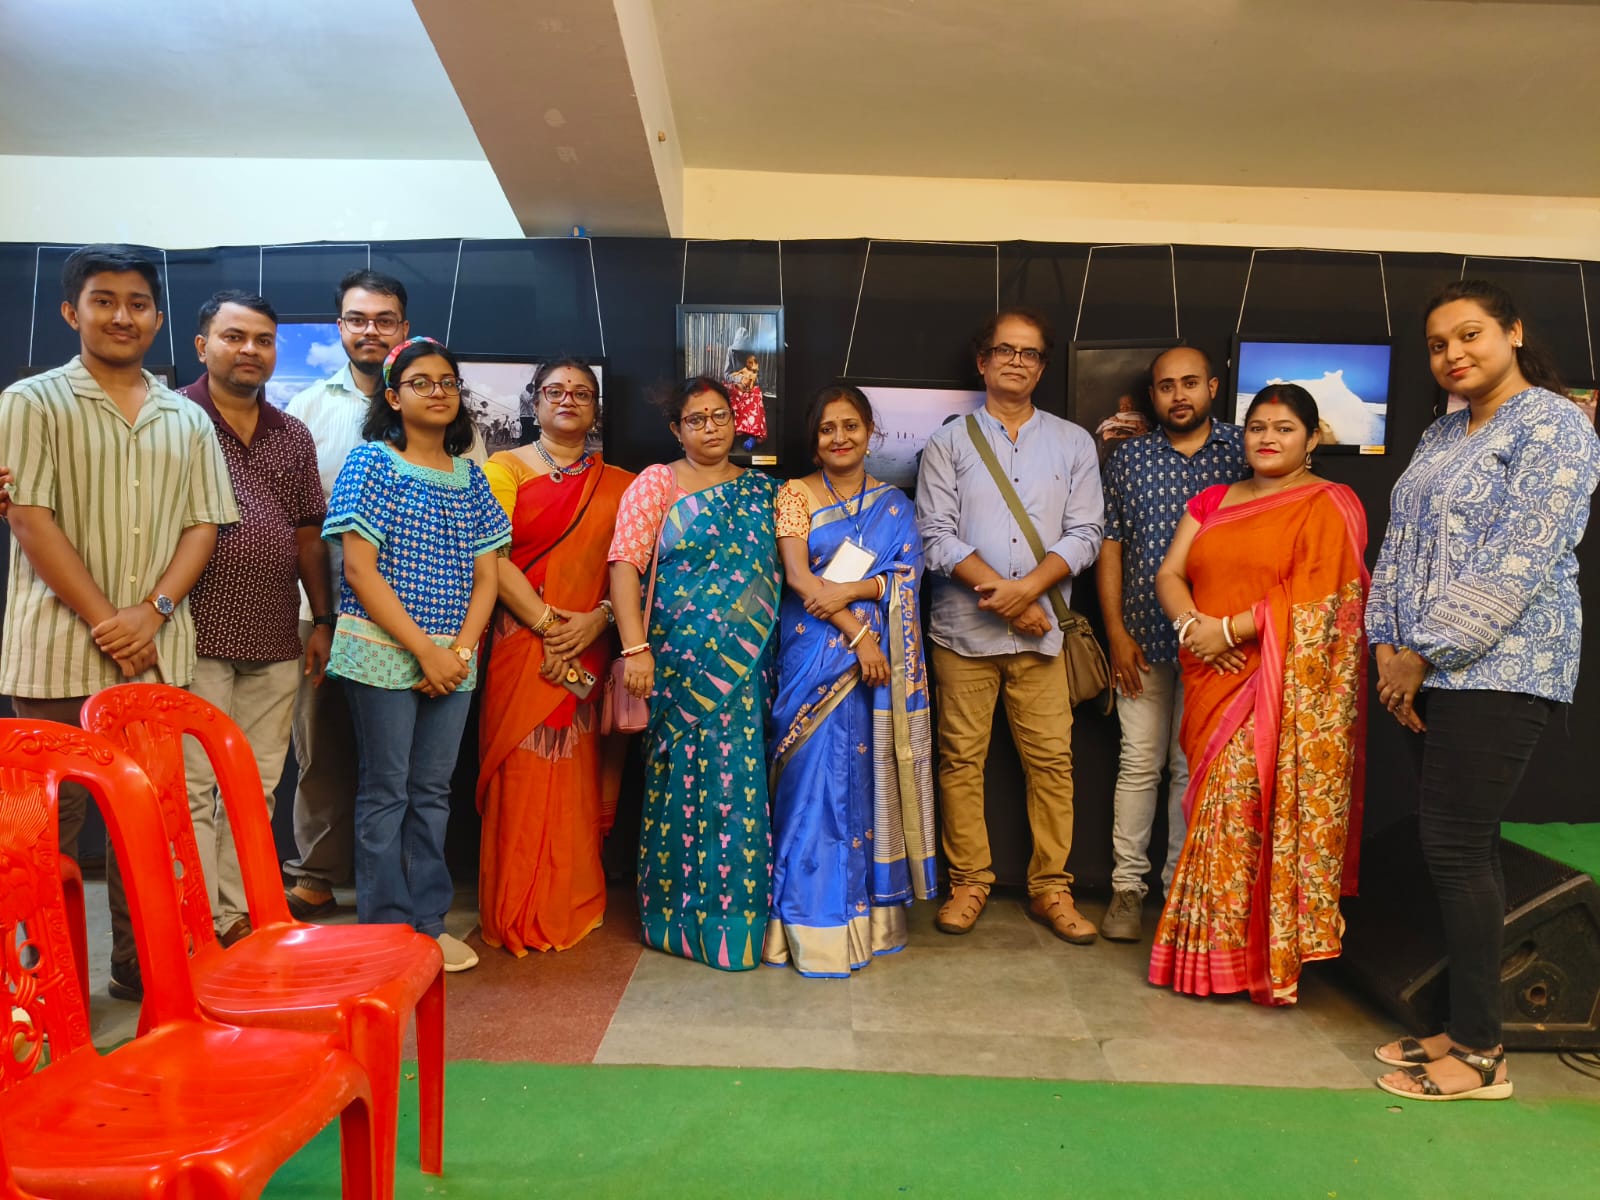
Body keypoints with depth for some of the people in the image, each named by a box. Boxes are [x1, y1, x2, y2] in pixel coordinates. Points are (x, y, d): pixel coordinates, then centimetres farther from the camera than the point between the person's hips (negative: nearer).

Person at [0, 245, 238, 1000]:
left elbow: (203, 523, 6)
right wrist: (105, 621, -12)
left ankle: (140, 964, 22)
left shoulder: (187, 420, 11)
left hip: (159, 654, 3)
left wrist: (152, 612, -9)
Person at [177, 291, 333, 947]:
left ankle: (237, 915, 22)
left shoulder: (293, 437, 14)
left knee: (255, 786, 11)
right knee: (192, 787, 0)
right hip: (197, 637, -5)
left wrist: (324, 622, 12)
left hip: (276, 643, 5)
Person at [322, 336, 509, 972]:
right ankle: (386, 929, 14)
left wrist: (461, 650, -7)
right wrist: (424, 650, -15)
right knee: (385, 793, 3)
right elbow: (359, 569, -10)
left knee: (432, 793, 10)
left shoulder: (469, 476, 12)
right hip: (383, 654, -4)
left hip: (453, 662, 5)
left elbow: (486, 575, 8)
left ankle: (429, 922, 20)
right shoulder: (371, 462, -3)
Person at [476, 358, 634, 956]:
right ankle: (519, 915, 10)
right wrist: (548, 625, -13)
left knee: (577, 776, 5)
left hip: (587, 651, 3)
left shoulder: (616, 485, 13)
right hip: (521, 647, -2)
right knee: (522, 773, -3)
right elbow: (493, 559, -6)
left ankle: (574, 903, 19)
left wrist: (598, 618, -10)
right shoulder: (505, 468, 5)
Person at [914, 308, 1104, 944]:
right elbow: (937, 534, -4)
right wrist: (999, 592, -13)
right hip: (963, 628, -1)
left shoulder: (1073, 443, 11)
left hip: (1042, 629, 1)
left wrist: (1028, 587, -13)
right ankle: (969, 881, 19)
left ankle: (1050, 887, 16)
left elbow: (1084, 534, 3)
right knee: (961, 759, 5)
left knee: (1051, 759, 2)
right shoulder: (949, 442, 6)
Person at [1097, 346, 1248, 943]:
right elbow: (1110, 546, 5)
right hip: (1144, 639, 1)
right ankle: (1127, 887, 15)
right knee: (1139, 763, 5)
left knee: (1194, 766, 8)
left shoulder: (1243, 450, 1)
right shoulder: (1127, 457, 5)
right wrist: (1116, 632, -2)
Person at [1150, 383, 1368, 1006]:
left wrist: (1229, 629, -14)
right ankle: (1212, 951, 17)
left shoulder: (1329, 505, 0)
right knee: (1218, 814, 6)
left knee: (1247, 816, -7)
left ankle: (1257, 958, 8)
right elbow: (1169, 573, 10)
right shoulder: (1212, 501, 18)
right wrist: (1190, 624, -9)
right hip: (1213, 682, 5)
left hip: (1282, 691, -5)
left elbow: (1312, 597, -12)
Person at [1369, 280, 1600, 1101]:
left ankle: (1481, 1053, 6)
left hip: (1498, 669, -8)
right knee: (1453, 846, 9)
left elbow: (1520, 561, -16)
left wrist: (1426, 653, -15)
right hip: (1430, 668, 8)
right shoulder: (1441, 435, 18)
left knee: (1457, 847, -7)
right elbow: (1399, 545, 14)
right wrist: (1389, 647, 2)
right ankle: (1465, 1026, 20)